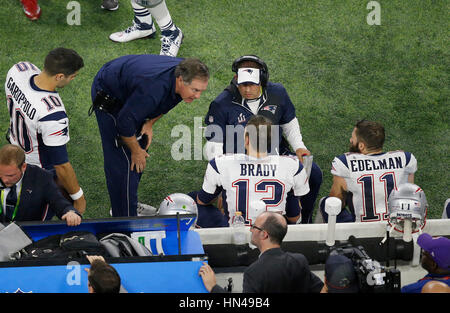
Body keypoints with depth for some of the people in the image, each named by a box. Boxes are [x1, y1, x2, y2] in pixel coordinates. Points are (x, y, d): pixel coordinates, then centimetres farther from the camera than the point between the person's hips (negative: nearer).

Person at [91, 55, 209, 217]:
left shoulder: (185, 72, -18)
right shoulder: (153, 88, -43)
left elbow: (164, 102, 5)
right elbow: (125, 123, -31)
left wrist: (149, 124, -6)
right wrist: (136, 151, -15)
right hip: (107, 95, -9)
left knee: (141, 147, 15)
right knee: (123, 160, -10)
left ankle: (131, 204, 31)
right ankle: (125, 219, -4)